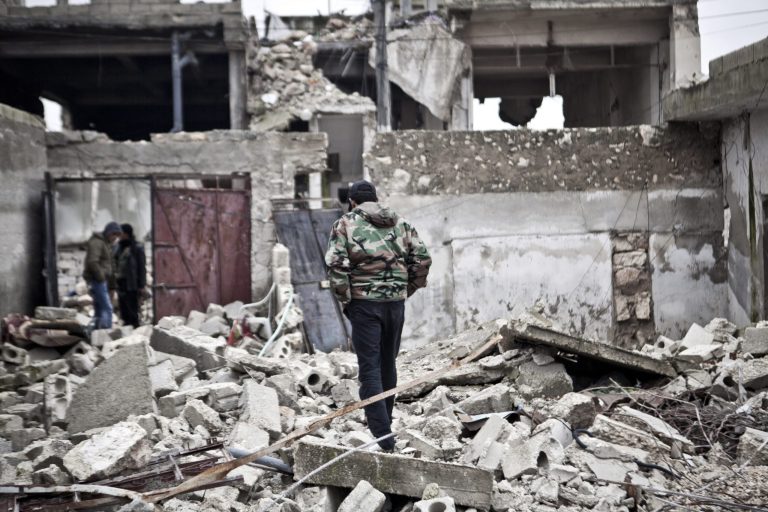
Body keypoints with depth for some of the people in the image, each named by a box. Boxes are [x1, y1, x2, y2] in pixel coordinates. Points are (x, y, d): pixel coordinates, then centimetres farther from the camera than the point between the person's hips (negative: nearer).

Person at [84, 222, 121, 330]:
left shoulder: (107, 244, 22)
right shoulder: (96, 242, -9)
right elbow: (92, 262, -22)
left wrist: (111, 285, 18)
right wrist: (101, 277, -20)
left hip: (102, 281, 10)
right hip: (97, 280, -10)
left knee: (99, 311, 10)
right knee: (107, 308, -17)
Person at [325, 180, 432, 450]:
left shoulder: (345, 224, 0)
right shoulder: (400, 223, 12)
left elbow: (336, 265, -11)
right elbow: (423, 259, 7)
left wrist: (345, 299, -3)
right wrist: (407, 290, 13)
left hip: (364, 303, -4)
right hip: (396, 302, 4)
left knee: (370, 368, -3)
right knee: (388, 364, 18)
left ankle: (382, 437, -10)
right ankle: (385, 422, 30)